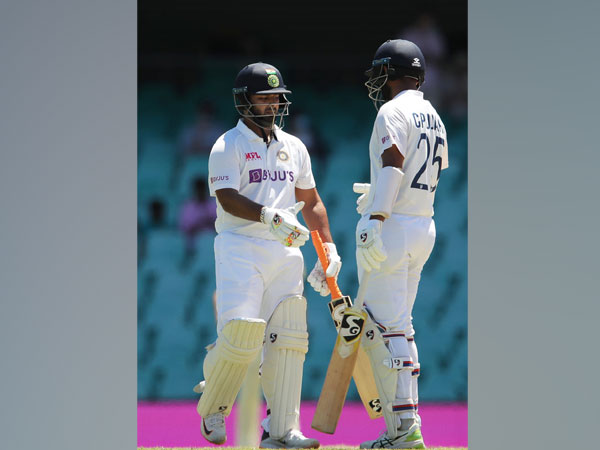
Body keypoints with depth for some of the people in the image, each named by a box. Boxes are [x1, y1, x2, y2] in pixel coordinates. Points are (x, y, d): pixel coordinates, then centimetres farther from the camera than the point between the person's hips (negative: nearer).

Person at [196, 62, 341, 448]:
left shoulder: (294, 147, 16)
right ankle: (213, 407, 7)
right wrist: (269, 217, -30)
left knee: (288, 337, -3)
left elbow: (311, 202, 20)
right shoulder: (228, 147, -2)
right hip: (240, 247, -5)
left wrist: (329, 248, 10)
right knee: (241, 332, -18)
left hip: (285, 251, 5)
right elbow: (228, 199, -16)